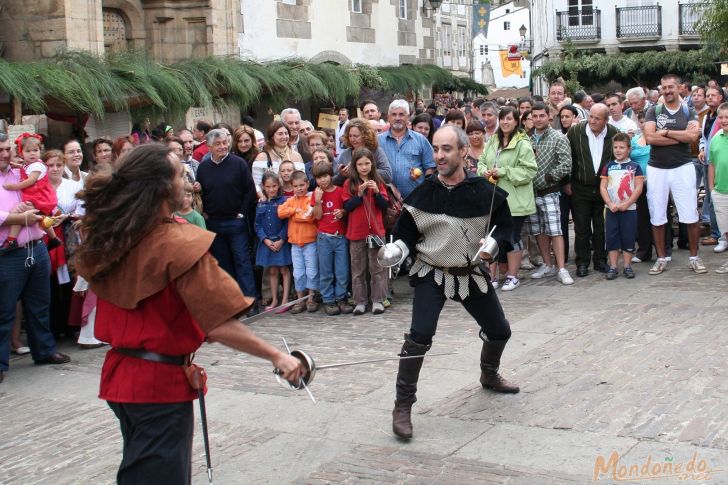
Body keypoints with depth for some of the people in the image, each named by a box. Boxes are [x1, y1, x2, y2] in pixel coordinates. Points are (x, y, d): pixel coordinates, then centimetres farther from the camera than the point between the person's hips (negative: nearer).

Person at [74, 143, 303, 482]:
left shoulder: (111, 237, -1)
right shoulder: (178, 244, -21)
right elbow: (219, 327, -23)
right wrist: (277, 357, -16)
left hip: (120, 374, 7)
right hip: (160, 381, -7)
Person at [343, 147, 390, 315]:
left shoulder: (378, 182, 3)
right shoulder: (349, 184, 0)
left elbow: (385, 205, 0)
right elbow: (347, 206, -7)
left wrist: (376, 192, -16)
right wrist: (359, 194, -18)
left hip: (376, 231, 0)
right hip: (356, 232, 0)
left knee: (378, 267, 3)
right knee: (358, 269, 5)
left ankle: (378, 300, 9)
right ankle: (360, 301, 12)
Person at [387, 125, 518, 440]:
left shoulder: (484, 192, -9)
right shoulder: (424, 193, -10)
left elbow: (504, 226, 3)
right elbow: (406, 233, -2)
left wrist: (494, 243, -17)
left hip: (472, 274, 3)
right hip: (432, 274, -3)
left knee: (499, 331, 17)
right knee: (419, 336, -21)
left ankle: (489, 375, 50)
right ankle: (403, 407, -10)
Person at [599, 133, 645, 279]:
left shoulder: (635, 166, 0)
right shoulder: (608, 167, 6)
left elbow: (638, 188, -5)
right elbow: (603, 187, 3)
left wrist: (626, 204, -13)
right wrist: (610, 204, -9)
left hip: (629, 209, -2)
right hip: (611, 209, 2)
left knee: (628, 238, 1)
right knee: (611, 237, 3)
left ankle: (627, 266, 10)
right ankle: (613, 267, 8)